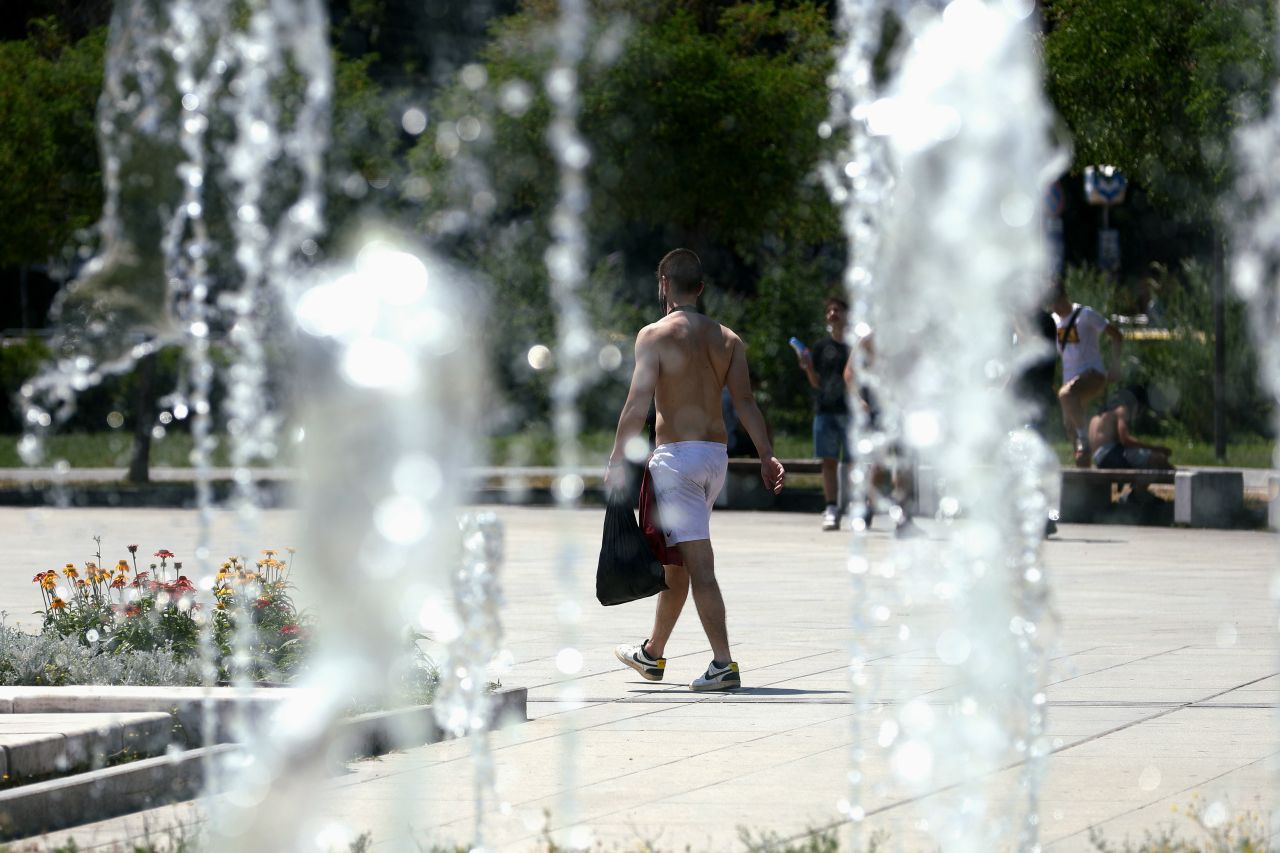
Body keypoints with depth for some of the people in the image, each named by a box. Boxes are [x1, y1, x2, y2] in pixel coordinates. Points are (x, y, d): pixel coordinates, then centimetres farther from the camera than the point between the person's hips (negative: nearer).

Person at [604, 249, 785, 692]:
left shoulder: (655, 335, -8)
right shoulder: (726, 339, 9)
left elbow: (637, 406, -14)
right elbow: (745, 402, 1)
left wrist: (615, 462, -11)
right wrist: (767, 456, 0)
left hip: (676, 453, -6)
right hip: (717, 455, 6)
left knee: (698, 563, -8)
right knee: (675, 559, 18)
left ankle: (724, 663, -15)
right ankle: (652, 653, 31)